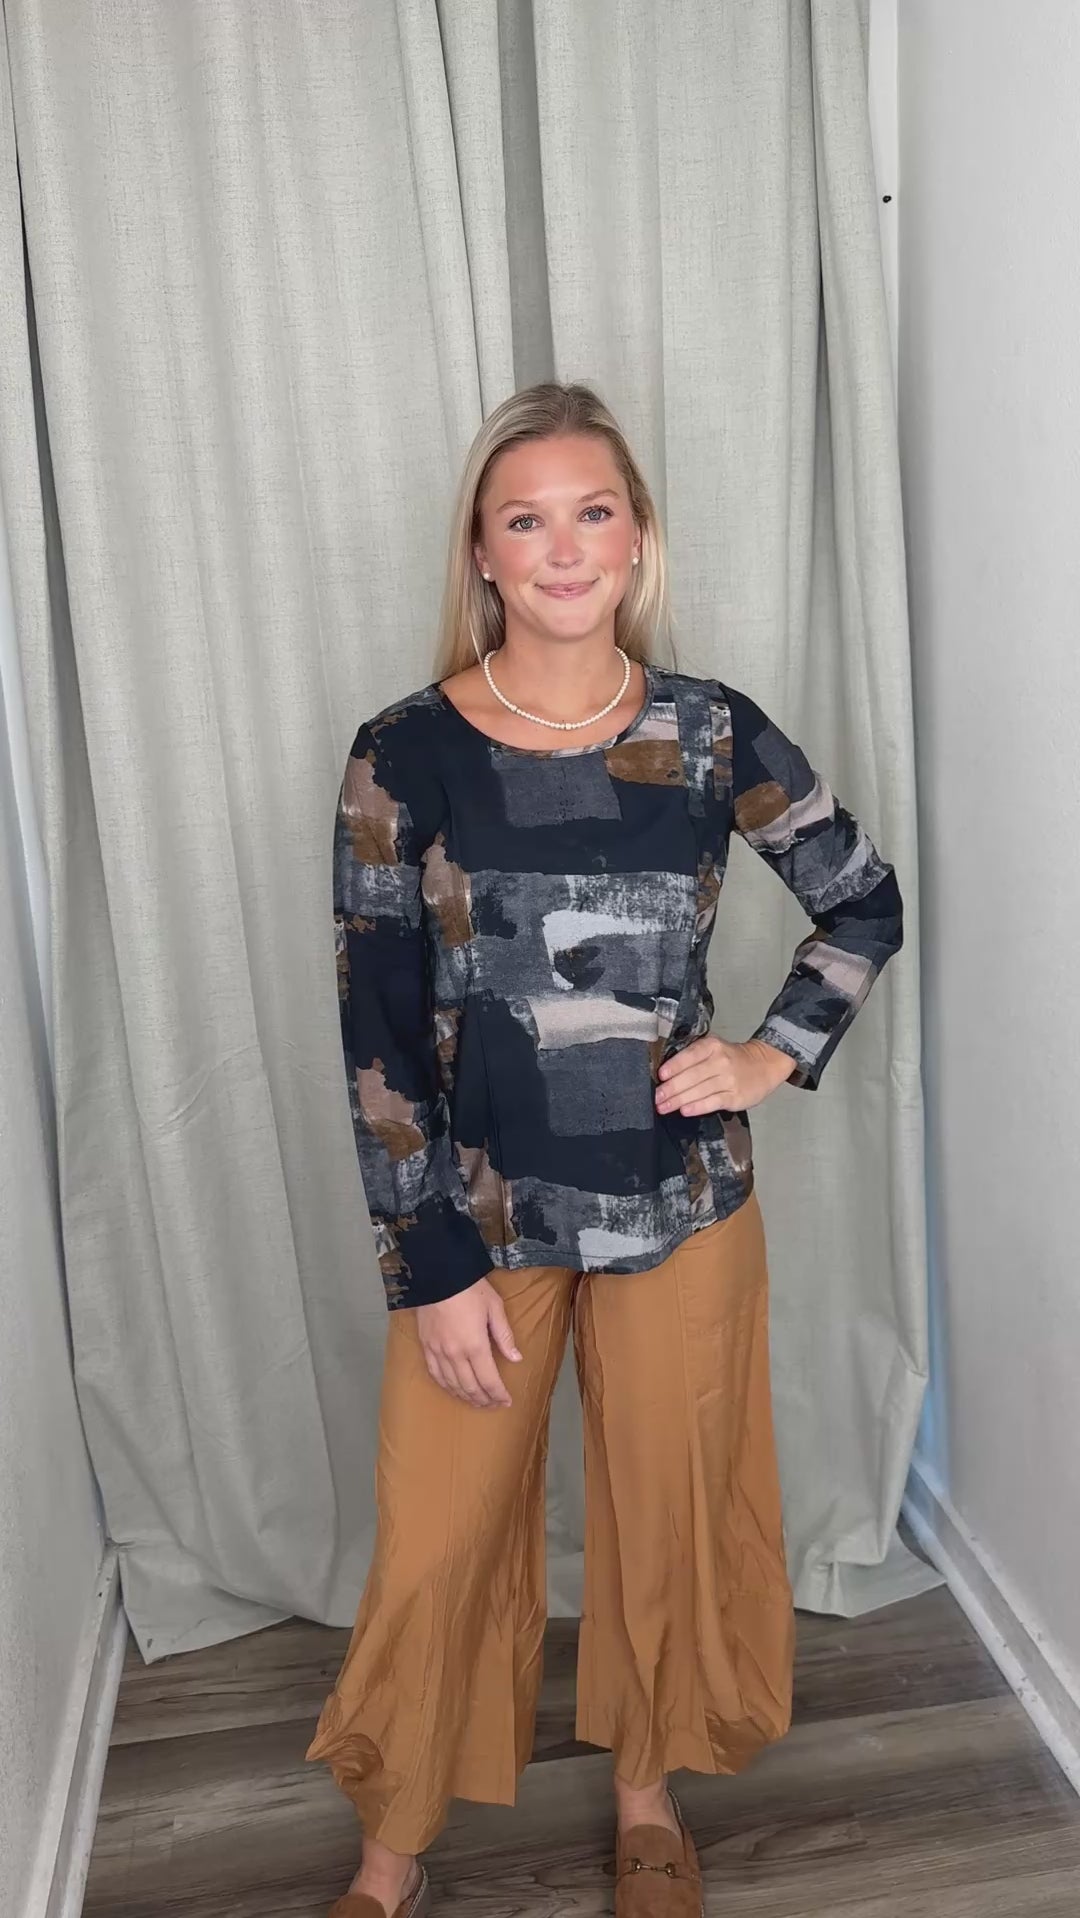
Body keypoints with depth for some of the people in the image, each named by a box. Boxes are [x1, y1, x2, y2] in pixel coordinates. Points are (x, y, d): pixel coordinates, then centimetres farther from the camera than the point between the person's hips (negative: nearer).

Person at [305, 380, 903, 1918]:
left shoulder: (712, 735, -4)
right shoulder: (404, 752, -9)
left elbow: (864, 902, 10)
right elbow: (377, 1032, -8)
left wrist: (776, 1052, -4)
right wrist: (432, 1267, -9)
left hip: (684, 1207, 2)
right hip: (479, 1212, -1)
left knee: (669, 1512, 17)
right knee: (432, 1546, 10)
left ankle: (650, 1792, 46)